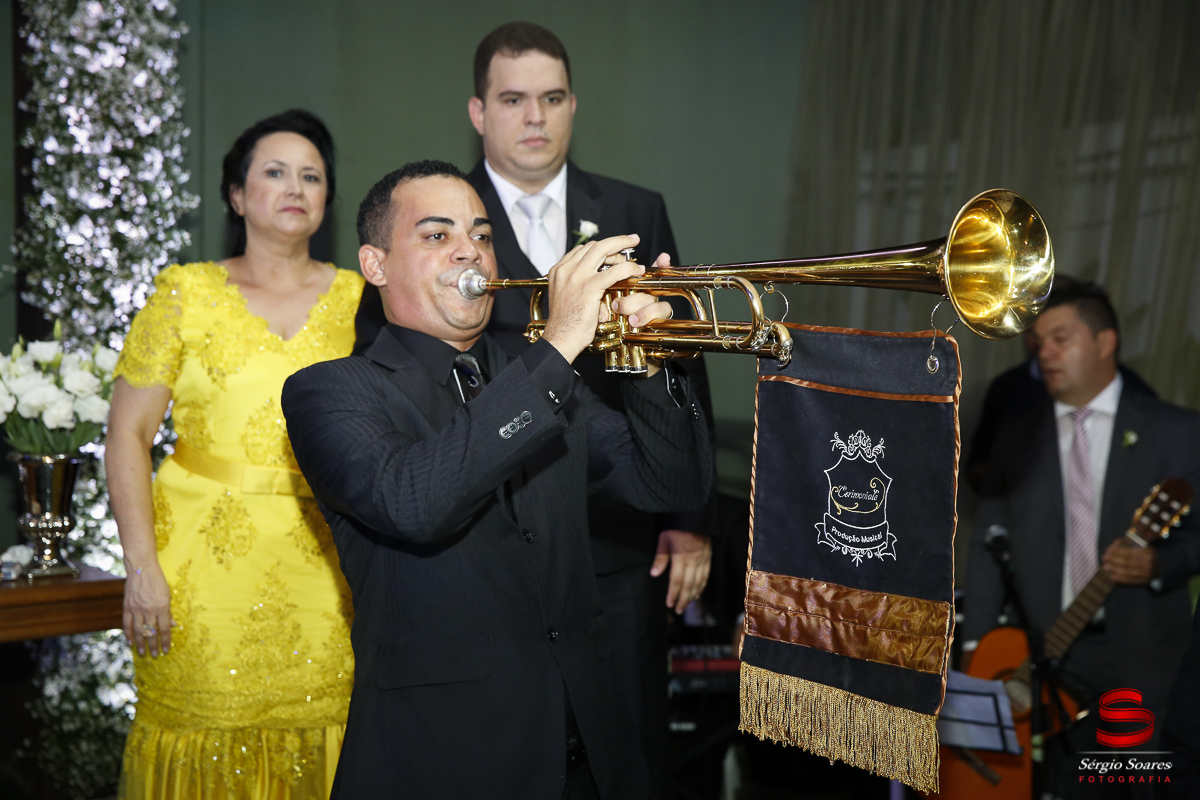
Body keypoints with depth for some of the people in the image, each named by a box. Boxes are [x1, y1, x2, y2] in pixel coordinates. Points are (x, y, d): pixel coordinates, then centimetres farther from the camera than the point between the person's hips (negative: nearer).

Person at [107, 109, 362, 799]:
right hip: (206, 562, -1)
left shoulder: (359, 300, 8)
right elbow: (129, 436, 1)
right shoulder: (187, 293, 4)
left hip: (327, 570, 1)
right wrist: (142, 567, -7)